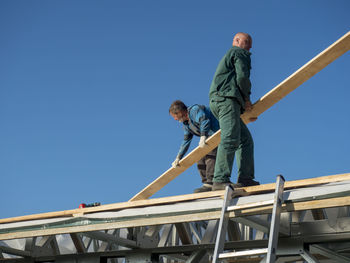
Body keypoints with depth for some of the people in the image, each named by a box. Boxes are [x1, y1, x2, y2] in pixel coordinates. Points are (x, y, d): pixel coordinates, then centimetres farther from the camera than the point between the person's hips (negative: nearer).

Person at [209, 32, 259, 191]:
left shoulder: (229, 56, 35)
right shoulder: (239, 53, 7)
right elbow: (242, 77, -10)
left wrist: (245, 111, 24)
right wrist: (247, 99, 3)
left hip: (218, 100, 10)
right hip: (226, 98, -10)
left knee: (245, 139, 6)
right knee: (230, 139, -21)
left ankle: (245, 178, -2)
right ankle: (220, 180, -30)